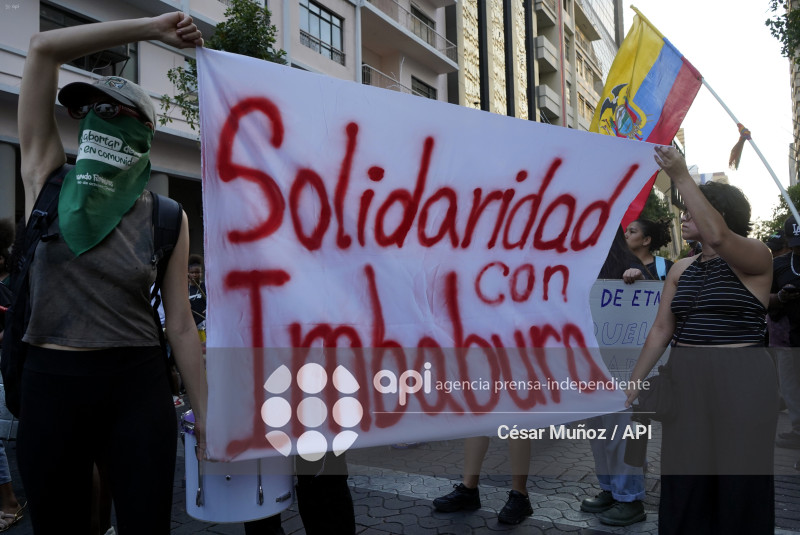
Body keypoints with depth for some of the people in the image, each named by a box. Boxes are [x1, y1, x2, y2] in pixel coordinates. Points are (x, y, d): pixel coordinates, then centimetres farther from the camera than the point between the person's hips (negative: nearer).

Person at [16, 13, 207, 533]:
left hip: (138, 387, 0)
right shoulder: (48, 179, 2)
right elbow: (42, 48, -5)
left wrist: (207, 413, 0)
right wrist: (150, 28, -4)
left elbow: (180, 324, 1)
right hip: (51, 384, 1)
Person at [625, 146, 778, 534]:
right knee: (683, 479, 8)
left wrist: (681, 177, -26)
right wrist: (635, 381, 6)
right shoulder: (681, 270, 11)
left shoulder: (756, 258, -4)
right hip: (685, 380, 5)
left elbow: (718, 236, -27)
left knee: (739, 479, 4)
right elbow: (661, 329, 9)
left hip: (741, 381, -5)